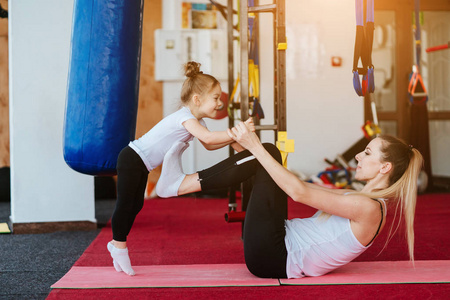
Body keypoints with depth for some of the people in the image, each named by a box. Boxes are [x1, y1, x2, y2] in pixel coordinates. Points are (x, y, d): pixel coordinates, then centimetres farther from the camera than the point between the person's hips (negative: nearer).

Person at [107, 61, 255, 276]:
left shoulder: (196, 120, 7)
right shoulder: (185, 117, -24)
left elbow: (209, 146, 9)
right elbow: (208, 138, -38)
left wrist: (232, 139, -5)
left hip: (141, 165, 10)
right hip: (132, 159, -10)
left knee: (135, 206, 15)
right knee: (125, 204, -2)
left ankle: (117, 244, 26)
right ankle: (119, 245, 9)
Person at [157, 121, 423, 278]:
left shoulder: (368, 208, -16)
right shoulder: (360, 198, 13)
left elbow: (300, 193, -22)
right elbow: (304, 187, 18)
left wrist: (256, 147, -20)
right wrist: (256, 148, 17)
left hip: (274, 259, -9)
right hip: (282, 244, 9)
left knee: (266, 153, -14)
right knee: (269, 153, 5)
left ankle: (180, 184, -10)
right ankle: (181, 182, 2)